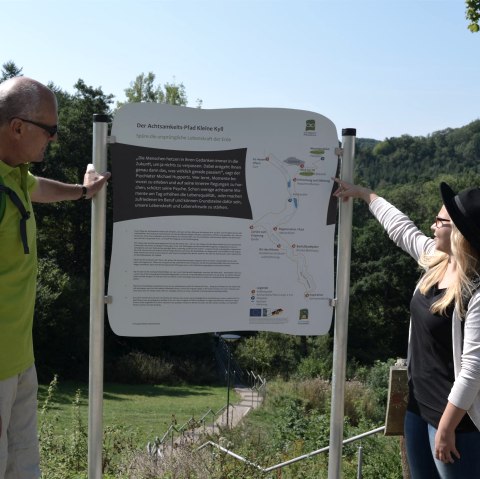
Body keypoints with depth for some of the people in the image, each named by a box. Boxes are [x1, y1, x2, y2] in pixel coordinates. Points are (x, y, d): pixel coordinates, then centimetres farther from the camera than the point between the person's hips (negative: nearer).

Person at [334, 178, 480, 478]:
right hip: (419, 405, 9)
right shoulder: (436, 260, 1)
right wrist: (365, 194, 30)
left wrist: (447, 427, -21)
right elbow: (402, 228, 19)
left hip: (454, 415, -9)